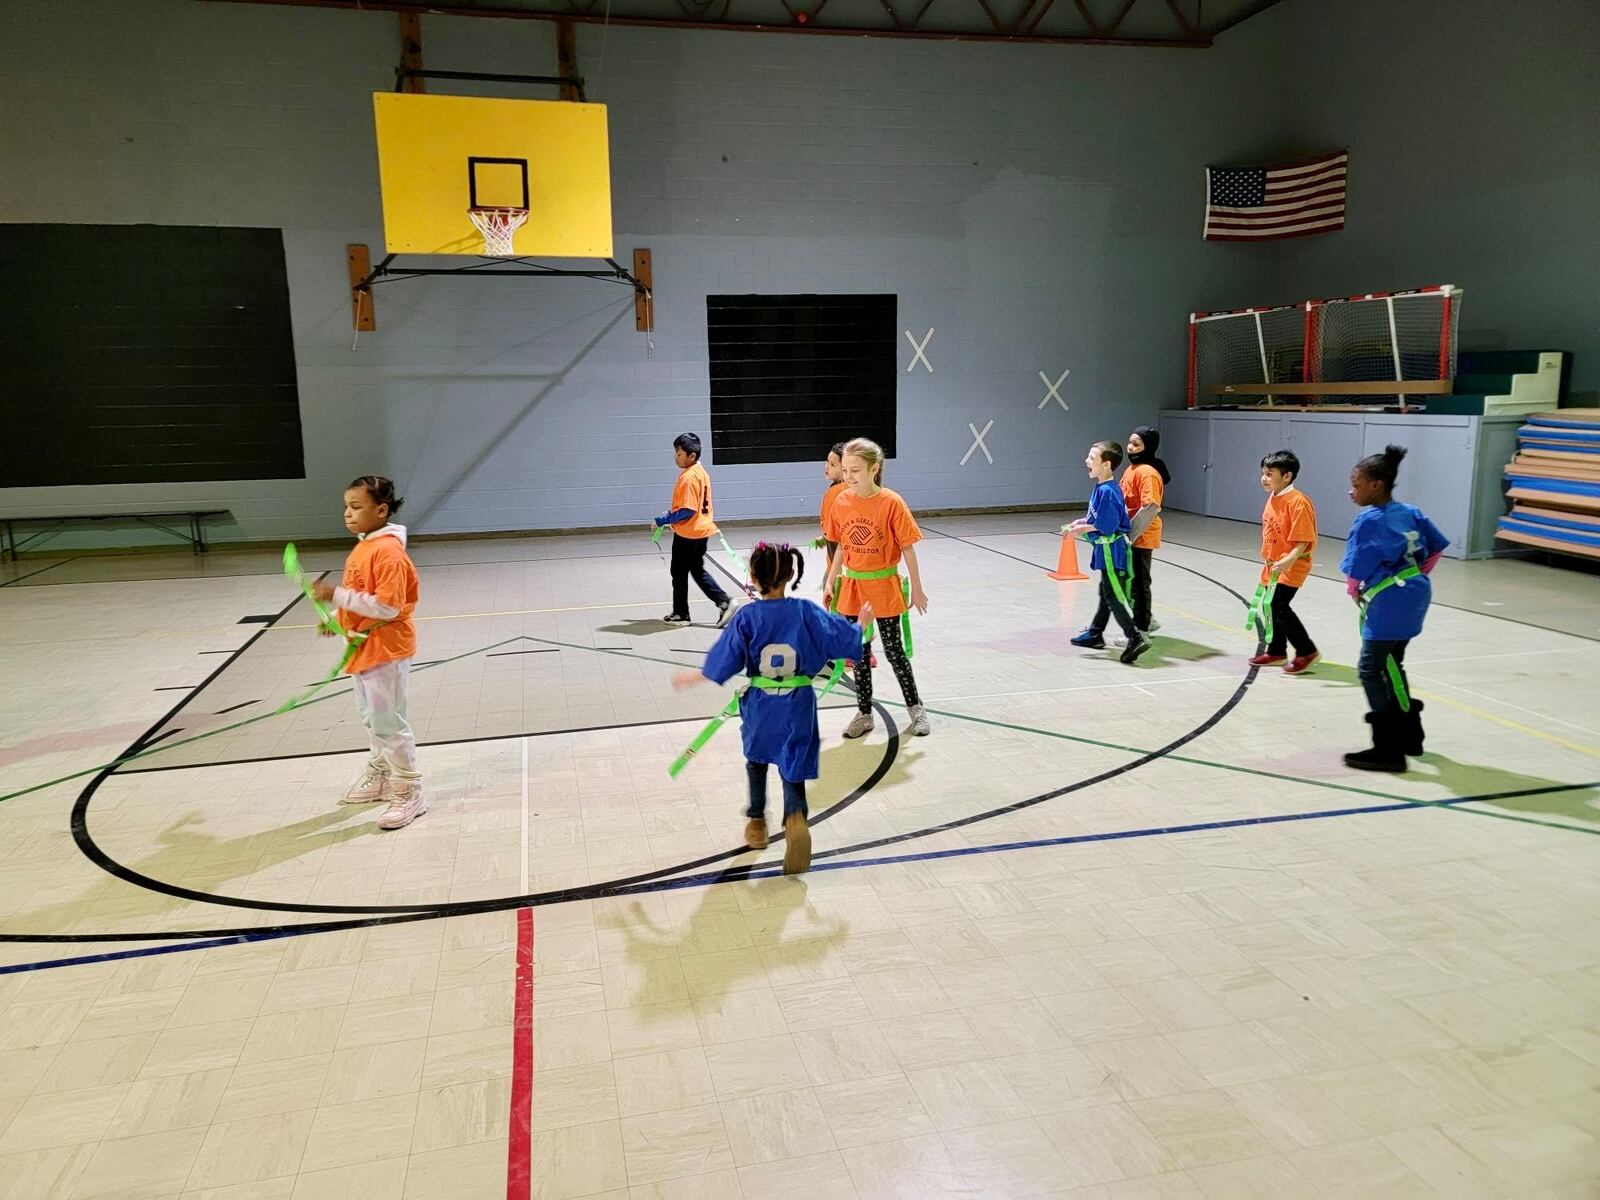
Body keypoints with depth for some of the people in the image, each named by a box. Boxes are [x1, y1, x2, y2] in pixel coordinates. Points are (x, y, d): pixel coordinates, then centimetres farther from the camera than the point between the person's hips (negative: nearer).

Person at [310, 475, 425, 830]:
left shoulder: (387, 551, -21)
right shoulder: (363, 548, 9)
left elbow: (388, 607, -27)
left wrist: (338, 595, -26)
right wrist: (340, 621, 8)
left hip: (385, 650, -10)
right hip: (363, 649, 10)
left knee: (388, 723, -3)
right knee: (372, 719, 22)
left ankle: (409, 792, 7)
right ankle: (379, 776, 39)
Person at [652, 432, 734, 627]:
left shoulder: (688, 477, -21)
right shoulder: (700, 472, 8)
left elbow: (687, 511, -24)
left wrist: (663, 520, -18)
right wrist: (671, 513, 14)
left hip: (687, 533, -9)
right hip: (701, 531, 9)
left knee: (679, 573, 6)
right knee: (698, 571, 18)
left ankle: (680, 614, 18)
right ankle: (723, 602, 9)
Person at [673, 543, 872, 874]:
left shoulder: (747, 618, -13)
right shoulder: (806, 611, -10)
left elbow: (723, 663, -8)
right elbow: (844, 638, 0)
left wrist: (691, 678, 9)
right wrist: (862, 623, 21)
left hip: (760, 704, 0)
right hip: (798, 704, 0)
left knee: (757, 759, 26)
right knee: (792, 767, 8)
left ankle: (757, 822, 38)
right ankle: (796, 817, -22)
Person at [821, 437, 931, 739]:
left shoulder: (891, 503, -15)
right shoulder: (841, 502, -1)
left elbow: (907, 548, -9)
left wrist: (916, 588, -6)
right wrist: (831, 580, 4)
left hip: (884, 586, -4)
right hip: (852, 587, 4)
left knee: (894, 651, 5)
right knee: (858, 653, 10)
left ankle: (915, 707, 25)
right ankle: (864, 714, 22)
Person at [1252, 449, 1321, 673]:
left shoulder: (1297, 502, -20)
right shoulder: (1272, 499, 8)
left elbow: (1304, 539, -23)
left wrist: (1288, 560, -35)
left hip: (1291, 566, -9)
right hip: (1273, 565, 9)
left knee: (1279, 606, -15)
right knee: (1273, 606, 15)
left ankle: (1307, 651, -2)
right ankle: (1276, 651, 30)